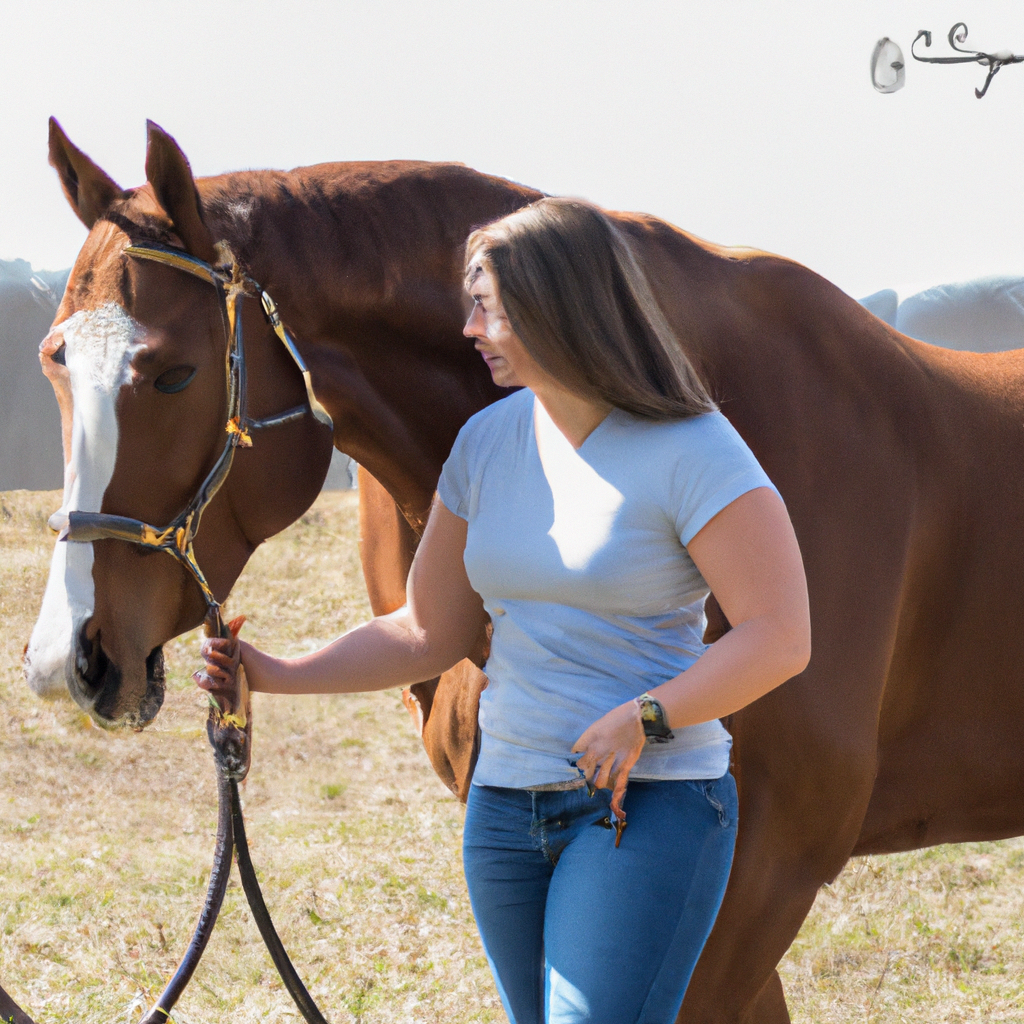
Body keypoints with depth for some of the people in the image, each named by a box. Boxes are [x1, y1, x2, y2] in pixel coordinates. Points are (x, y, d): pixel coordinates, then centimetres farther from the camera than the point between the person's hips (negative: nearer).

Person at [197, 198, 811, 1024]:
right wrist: (275, 675, 3)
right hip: (506, 802, 7)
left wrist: (642, 721, -24)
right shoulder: (487, 441, 7)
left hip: (651, 804, -7)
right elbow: (431, 636, 12)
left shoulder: (693, 453, -13)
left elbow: (781, 637, -17)